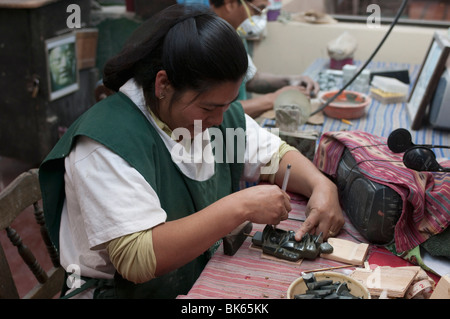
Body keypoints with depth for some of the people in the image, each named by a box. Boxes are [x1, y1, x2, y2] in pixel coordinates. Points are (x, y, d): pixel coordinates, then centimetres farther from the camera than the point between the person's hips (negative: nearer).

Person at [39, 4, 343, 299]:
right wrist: (240, 207, -29)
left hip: (209, 274, 6)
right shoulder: (107, 144, -23)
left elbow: (276, 155, 12)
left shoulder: (216, 112, 1)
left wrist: (321, 185, -9)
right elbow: (136, 259, -29)